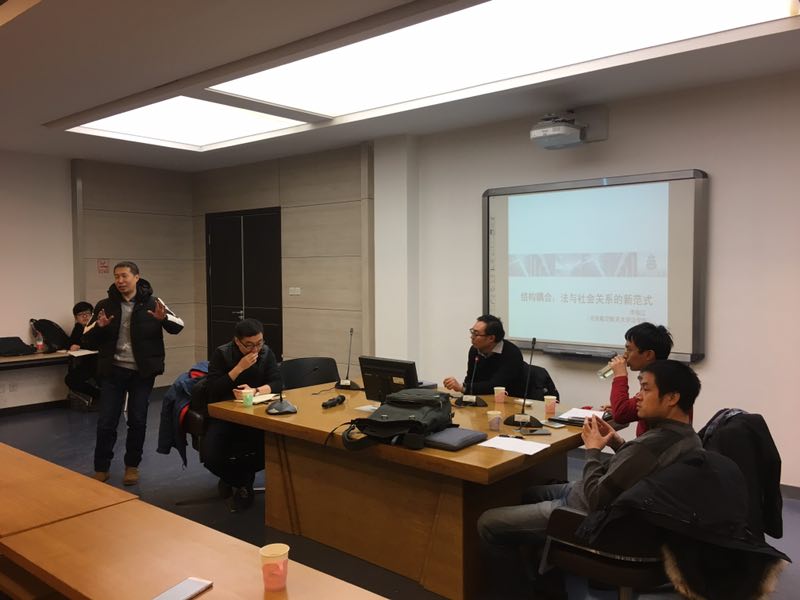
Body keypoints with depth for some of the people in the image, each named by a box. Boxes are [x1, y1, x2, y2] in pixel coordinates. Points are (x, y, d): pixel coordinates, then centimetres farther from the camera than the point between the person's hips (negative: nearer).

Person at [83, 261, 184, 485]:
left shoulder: (152, 303, -3)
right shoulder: (105, 305, 0)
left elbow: (178, 326, -7)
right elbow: (87, 341, 2)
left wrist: (163, 318, -28)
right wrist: (99, 326, -19)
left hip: (142, 372, -1)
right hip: (113, 371, 1)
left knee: (137, 421, 6)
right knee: (106, 422, 2)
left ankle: (132, 466, 23)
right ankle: (101, 468, 19)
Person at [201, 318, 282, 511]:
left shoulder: (266, 353, 0)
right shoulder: (221, 354, -9)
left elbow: (277, 384, -8)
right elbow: (212, 391, -18)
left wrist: (254, 390, -27)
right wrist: (239, 368, -25)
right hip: (224, 416, -2)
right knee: (211, 458, -26)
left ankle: (237, 478, 6)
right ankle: (242, 480, 10)